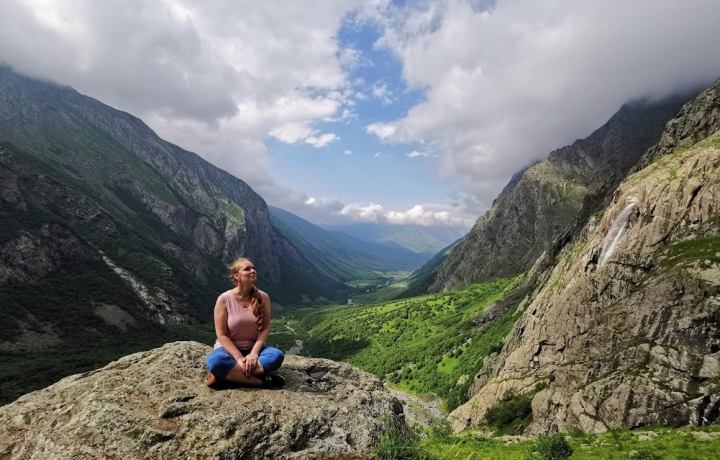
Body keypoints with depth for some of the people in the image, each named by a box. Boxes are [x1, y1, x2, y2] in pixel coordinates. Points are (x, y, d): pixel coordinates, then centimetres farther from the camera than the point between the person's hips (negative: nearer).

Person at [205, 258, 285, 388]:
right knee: (215, 361, -37)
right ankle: (263, 380, -29)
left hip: (253, 348, 2)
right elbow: (222, 335, -12)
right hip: (229, 348, -2)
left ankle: (229, 375, -26)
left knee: (277, 355, -29)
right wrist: (239, 358, -22)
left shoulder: (263, 297, -5)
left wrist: (254, 353, -20)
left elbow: (265, 328, -5)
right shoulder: (224, 299, -12)